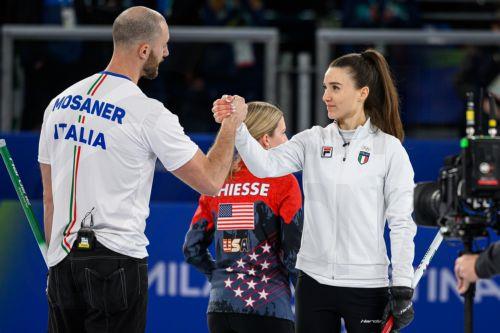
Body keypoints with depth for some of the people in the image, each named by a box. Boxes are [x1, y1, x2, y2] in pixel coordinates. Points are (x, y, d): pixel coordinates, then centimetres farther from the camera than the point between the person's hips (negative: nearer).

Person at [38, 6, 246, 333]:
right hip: (116, 260, -6)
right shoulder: (149, 113, -10)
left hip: (62, 261, 6)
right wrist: (232, 124, 12)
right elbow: (211, 181, -3)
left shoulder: (60, 103, 9)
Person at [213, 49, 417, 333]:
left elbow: (402, 223, -4)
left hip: (367, 286, -4)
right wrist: (236, 127, -25)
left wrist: (402, 289, -8)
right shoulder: (314, 141, 7)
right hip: (314, 282, 4)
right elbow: (266, 165, -9)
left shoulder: (389, 148, -3)